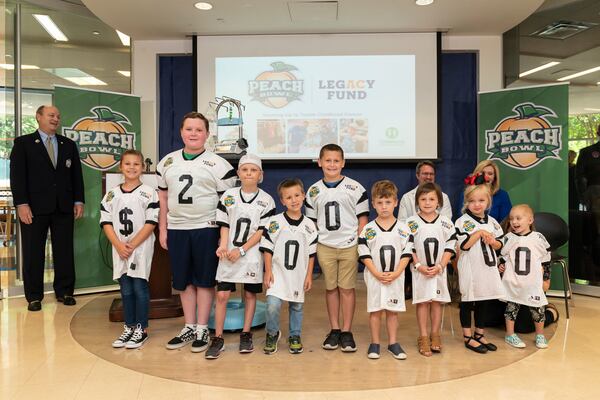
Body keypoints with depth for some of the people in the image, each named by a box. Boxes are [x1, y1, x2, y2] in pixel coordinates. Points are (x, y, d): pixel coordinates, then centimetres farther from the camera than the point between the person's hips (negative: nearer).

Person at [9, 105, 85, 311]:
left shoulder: (69, 144, 13)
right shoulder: (23, 143, 4)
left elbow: (76, 175, 11)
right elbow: (17, 175, -4)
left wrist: (78, 201, 3)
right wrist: (21, 204, -12)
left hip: (64, 207, 3)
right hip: (34, 207, -3)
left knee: (65, 251, 6)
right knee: (33, 253, 4)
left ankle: (64, 292, 18)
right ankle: (34, 296, 15)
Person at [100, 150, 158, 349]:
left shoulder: (149, 193, -5)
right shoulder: (112, 194, 6)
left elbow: (151, 223, -10)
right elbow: (106, 222, 3)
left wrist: (132, 245, -14)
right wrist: (119, 245, -10)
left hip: (142, 248, -4)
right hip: (119, 249, 4)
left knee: (140, 288, 1)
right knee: (126, 290, 11)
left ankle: (142, 329, 13)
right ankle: (129, 327, 23)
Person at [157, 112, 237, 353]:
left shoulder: (218, 164, -4)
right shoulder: (167, 162, 10)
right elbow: (163, 197, 14)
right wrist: (162, 229, 9)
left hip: (206, 229, -4)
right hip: (176, 229, 4)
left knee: (204, 280, 5)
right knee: (183, 281, 11)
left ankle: (202, 329, 18)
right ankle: (189, 328, 25)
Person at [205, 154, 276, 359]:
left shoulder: (266, 200, -3)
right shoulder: (228, 195, 4)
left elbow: (262, 231, -6)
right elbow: (224, 225, 4)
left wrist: (241, 250, -13)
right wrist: (223, 246, -12)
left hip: (252, 255, -1)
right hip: (228, 254, 1)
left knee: (250, 294, 10)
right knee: (222, 295, -1)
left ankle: (246, 335, 24)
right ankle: (218, 339, 10)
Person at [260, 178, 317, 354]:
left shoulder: (309, 225, 0)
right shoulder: (275, 222, -7)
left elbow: (311, 253, 5)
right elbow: (267, 248, -3)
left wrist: (309, 275, 3)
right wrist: (268, 271, -7)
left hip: (299, 274, 2)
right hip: (278, 272, -2)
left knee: (297, 306, 12)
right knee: (273, 305, -12)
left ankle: (295, 336, 33)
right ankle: (272, 334, 14)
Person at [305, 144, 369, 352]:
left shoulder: (355, 188, -2)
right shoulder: (314, 191, 5)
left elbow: (362, 217, 1)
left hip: (349, 245, -2)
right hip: (325, 247, 2)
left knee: (347, 288, 4)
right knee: (330, 288, 10)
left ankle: (347, 331, 16)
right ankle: (334, 330, 22)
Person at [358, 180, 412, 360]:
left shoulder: (403, 229, -1)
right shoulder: (368, 229, -3)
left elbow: (406, 254, -2)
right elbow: (365, 254, -5)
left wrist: (395, 273, -13)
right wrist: (377, 273, -14)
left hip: (396, 277, 1)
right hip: (374, 277, -1)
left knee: (393, 311, 10)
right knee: (375, 310, 7)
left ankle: (393, 343, 23)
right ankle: (374, 343, 19)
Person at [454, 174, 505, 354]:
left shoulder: (492, 221, 6)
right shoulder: (462, 221, -11)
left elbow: (499, 245, 10)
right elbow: (464, 245, -20)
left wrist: (492, 242, -11)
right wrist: (480, 232, -20)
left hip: (487, 267, 6)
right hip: (470, 268, -5)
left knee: (483, 302, 15)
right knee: (467, 302, 4)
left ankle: (480, 335, 28)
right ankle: (468, 338, 15)